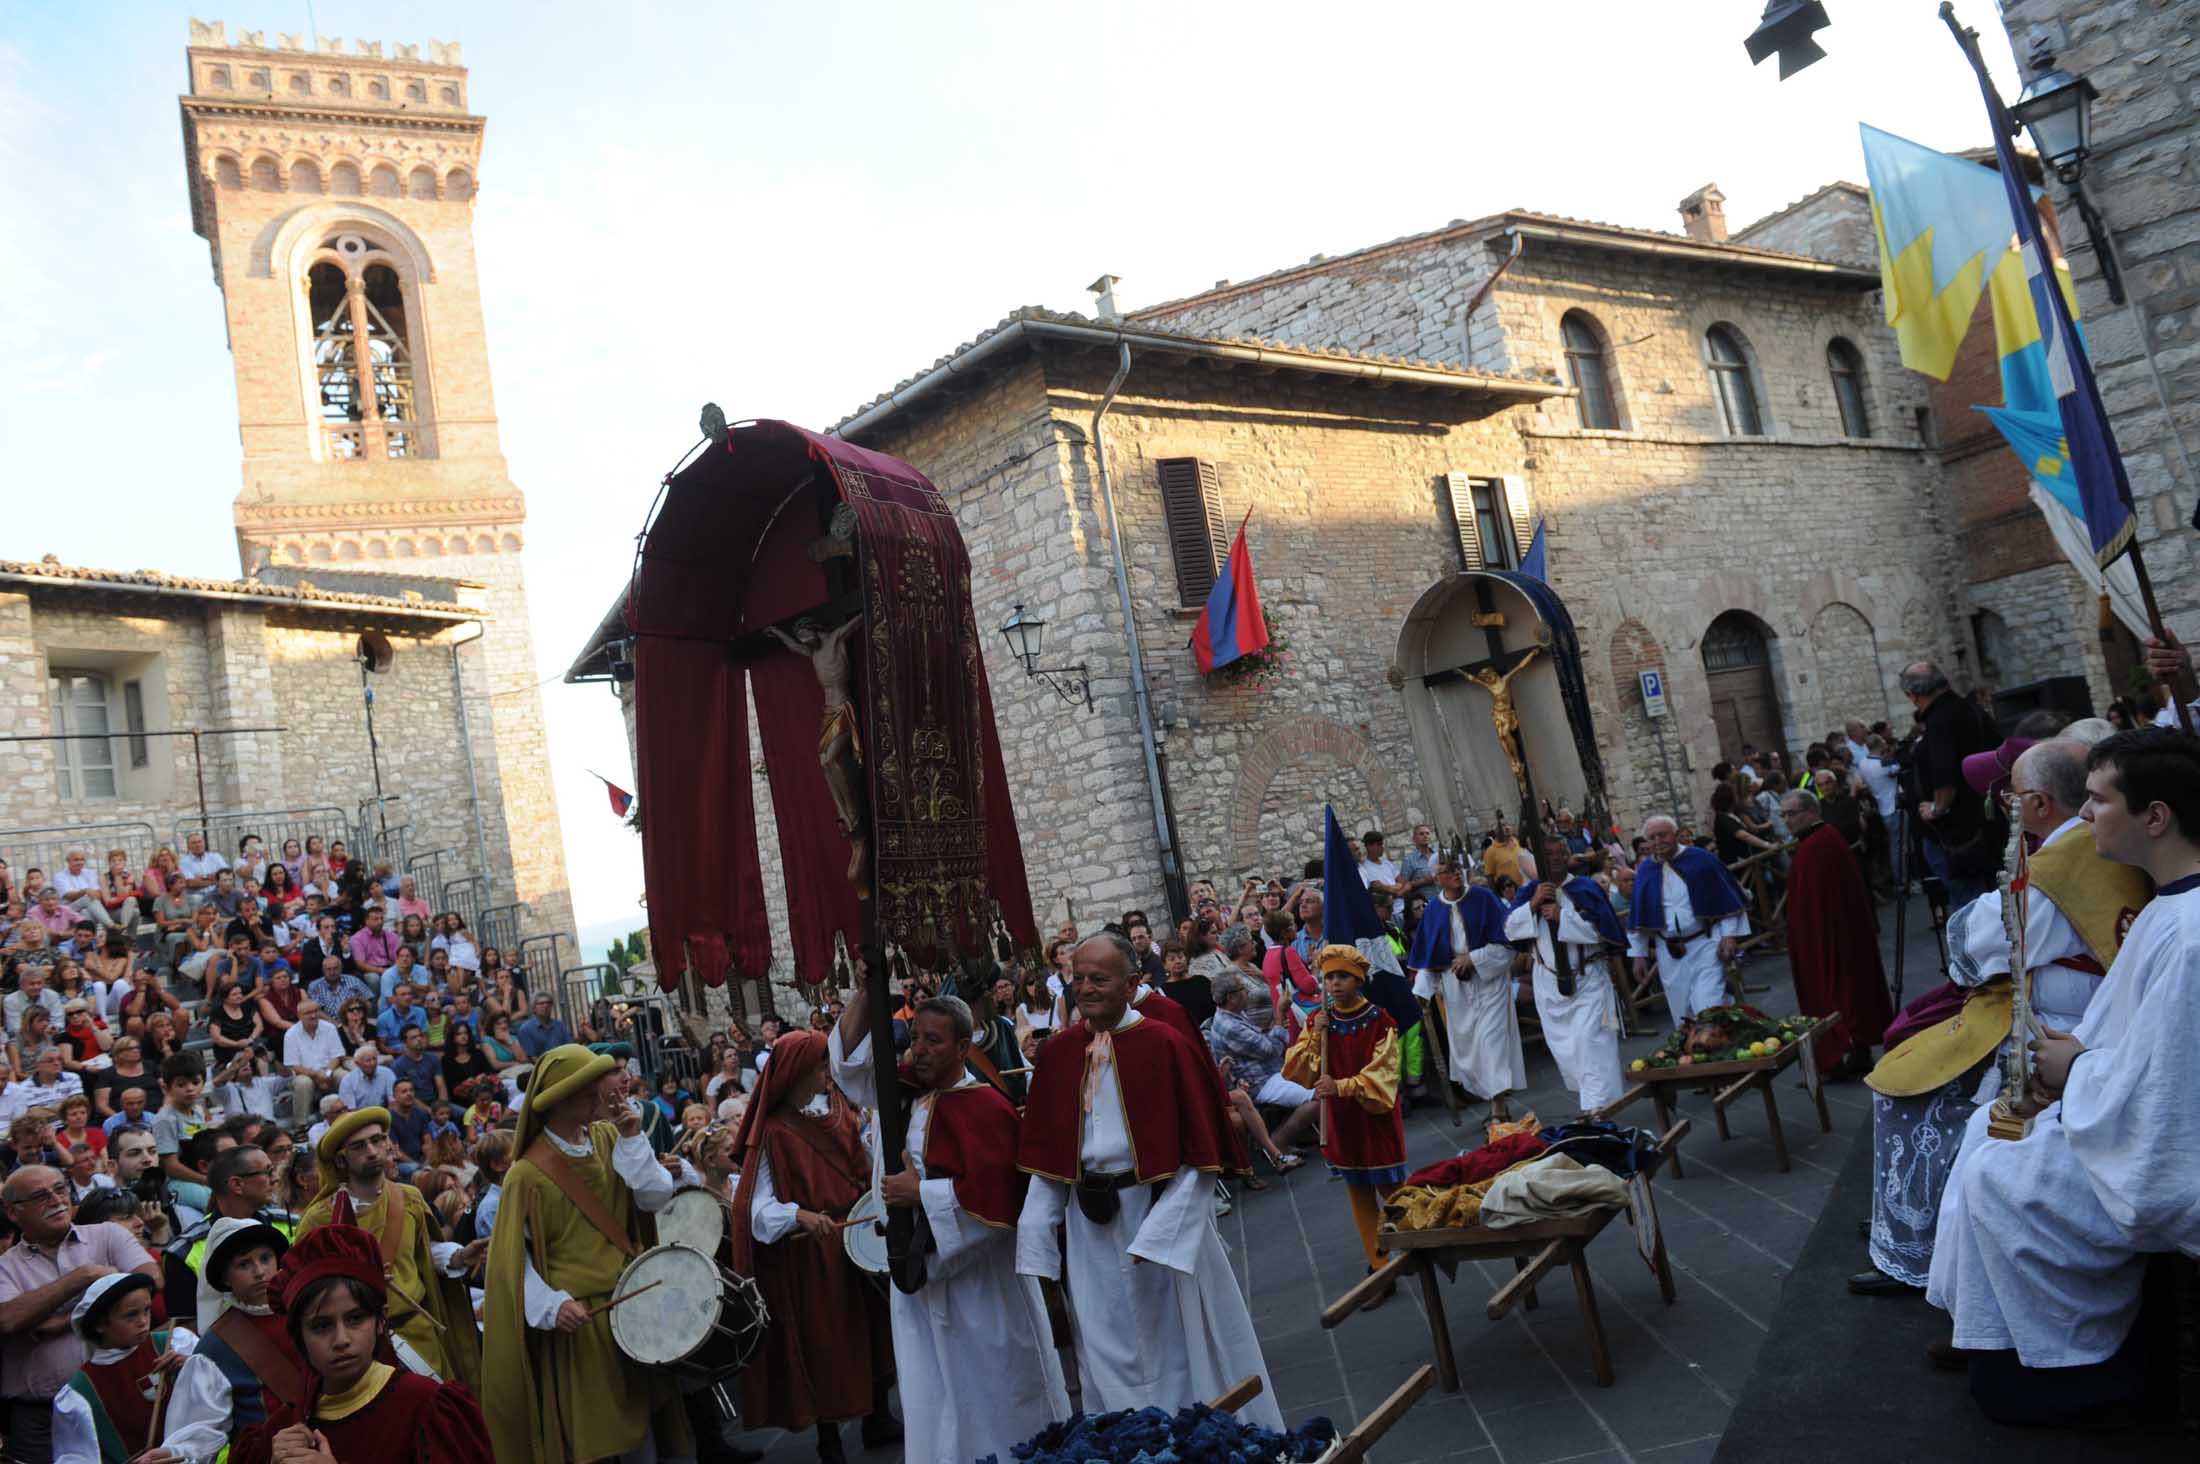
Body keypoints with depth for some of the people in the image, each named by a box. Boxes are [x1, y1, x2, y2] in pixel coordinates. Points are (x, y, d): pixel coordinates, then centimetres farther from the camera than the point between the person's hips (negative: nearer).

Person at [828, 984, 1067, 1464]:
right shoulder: (904, 1090, 4)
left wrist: (921, 1194, -19)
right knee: (934, 1398, 13)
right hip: (917, 1269, 6)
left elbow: (993, 1193, -25)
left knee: (991, 1396, 7)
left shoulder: (984, 1107, -16)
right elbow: (848, 1056, 6)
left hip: (977, 1275, -6)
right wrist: (864, 992, -6)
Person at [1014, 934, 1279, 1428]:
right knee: (1109, 1352, 13)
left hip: (1160, 1209, -4)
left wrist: (1157, 1236, -18)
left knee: (1178, 1340, 10)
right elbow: (1045, 1159, 5)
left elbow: (1198, 1153, -13)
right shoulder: (1057, 1053, 1)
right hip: (1090, 1223, 4)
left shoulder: (1165, 1045, -12)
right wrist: (1038, 1244, 1)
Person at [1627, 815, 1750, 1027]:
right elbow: (1639, 917, 10)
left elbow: (1727, 898, -2)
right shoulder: (1644, 871, 5)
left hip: (1706, 946, -3)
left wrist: (1729, 936, -9)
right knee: (1683, 1017, 8)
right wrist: (1639, 955, 9)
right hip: (1670, 954, 4)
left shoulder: (1702, 859, -4)